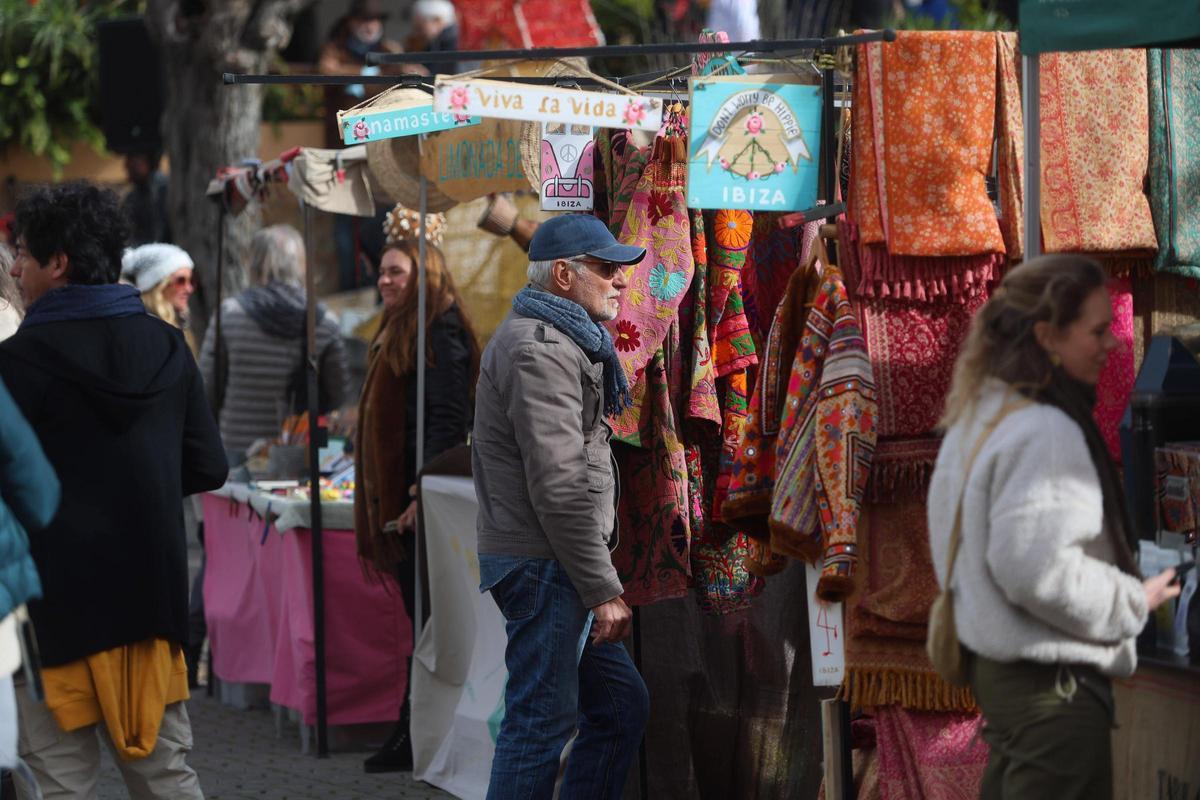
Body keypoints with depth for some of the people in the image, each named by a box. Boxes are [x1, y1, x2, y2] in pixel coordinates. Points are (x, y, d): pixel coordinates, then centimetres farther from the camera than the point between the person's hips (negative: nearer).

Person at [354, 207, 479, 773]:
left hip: (420, 499, -10)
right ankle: (412, 735, 13)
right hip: (397, 499, 10)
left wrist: (422, 492, -25)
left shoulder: (439, 333, -11)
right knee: (417, 617, 10)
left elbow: (447, 419, -19)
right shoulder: (398, 333, 20)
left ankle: (418, 739, -6)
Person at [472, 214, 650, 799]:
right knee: (542, 722, -8)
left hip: (558, 567, 11)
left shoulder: (559, 342, 20)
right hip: (545, 567, -11)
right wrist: (603, 590, -20)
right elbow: (559, 487, -21)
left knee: (622, 705, 13)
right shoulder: (541, 350, -15)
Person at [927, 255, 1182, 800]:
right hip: (1052, 680, -10)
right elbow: (1037, 569, -26)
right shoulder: (1045, 433, -20)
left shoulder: (981, 417, 11)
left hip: (995, 662, 10)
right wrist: (1135, 601, -13)